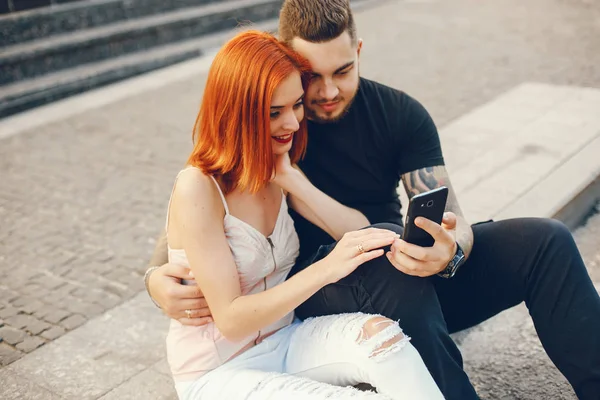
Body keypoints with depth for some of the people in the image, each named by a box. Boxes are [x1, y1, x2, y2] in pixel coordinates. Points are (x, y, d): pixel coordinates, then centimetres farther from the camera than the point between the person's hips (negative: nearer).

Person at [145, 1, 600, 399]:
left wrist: (450, 252, -34)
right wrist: (158, 278, -26)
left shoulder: (400, 113, -4)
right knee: (397, 277, -38)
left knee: (546, 241, -14)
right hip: (321, 294, -3)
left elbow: (454, 222, -9)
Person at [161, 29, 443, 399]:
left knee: (379, 332, -26)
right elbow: (230, 320, -23)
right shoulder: (199, 189, -21)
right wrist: (325, 269, -34)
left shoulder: (277, 171, 0)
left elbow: (362, 236, -8)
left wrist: (291, 179, -18)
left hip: (285, 340, 5)